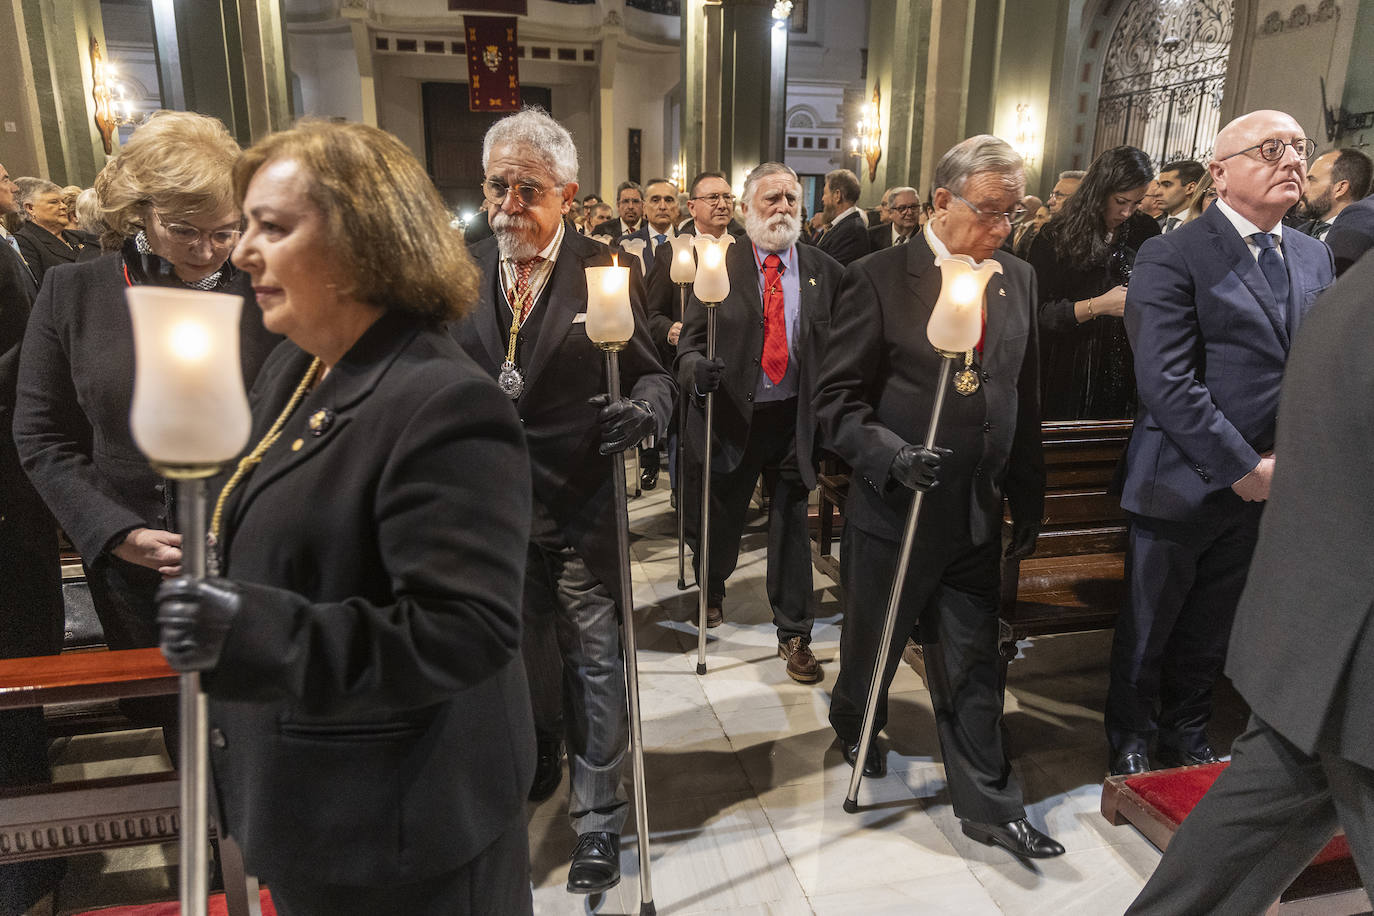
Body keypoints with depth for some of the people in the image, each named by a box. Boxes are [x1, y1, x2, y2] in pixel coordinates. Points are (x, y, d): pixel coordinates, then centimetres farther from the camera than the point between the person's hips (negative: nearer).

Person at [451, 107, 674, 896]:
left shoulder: (606, 270, -5)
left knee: (595, 664, 6)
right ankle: (535, 758, 49)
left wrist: (646, 406, -26)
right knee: (517, 659, 21)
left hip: (582, 510, -3)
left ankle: (599, 816, 24)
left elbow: (654, 371, -4)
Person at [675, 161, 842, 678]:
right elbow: (691, 340, -4)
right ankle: (711, 589, 48)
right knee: (718, 519, 15)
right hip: (731, 416, -1)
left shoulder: (825, 271, 4)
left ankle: (794, 635, 25)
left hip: (797, 419, 1)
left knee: (792, 525, 9)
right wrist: (696, 368, -27)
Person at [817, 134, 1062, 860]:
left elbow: (1025, 400, 11)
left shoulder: (1017, 280, 5)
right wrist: (892, 454, -26)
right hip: (893, 507, -3)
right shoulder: (880, 278, -10)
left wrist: (1028, 497, 11)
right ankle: (853, 724, 48)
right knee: (873, 645, 17)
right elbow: (836, 398, -11)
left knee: (973, 665, 10)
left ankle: (987, 805, 25)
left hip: (977, 513, 4)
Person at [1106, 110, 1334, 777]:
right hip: (1184, 484, -5)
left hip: (1267, 488, 6)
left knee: (1211, 630, 20)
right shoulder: (1173, 257, -13)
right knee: (1147, 629, 12)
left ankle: (1186, 735, 40)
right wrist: (1243, 469, -18)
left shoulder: (1315, 257, 9)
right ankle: (1130, 736, 34)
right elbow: (1166, 384, -20)